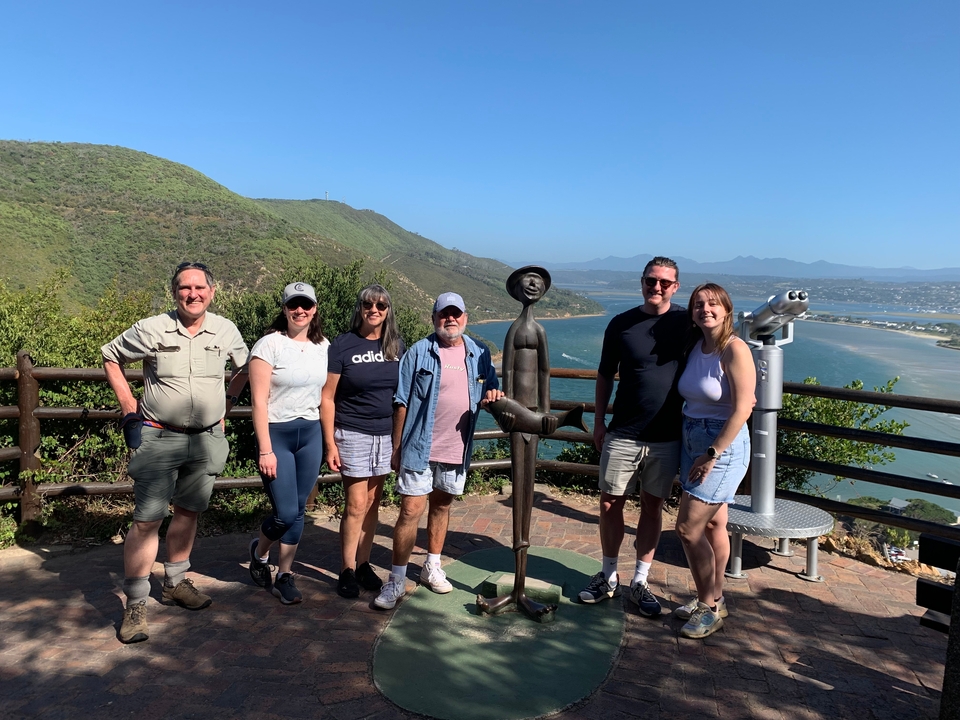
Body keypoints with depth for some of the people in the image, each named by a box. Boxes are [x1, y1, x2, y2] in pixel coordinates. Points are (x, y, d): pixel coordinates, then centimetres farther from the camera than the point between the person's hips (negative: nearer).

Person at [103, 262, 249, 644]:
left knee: (188, 511, 15)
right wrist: (128, 404, 2)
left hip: (207, 439, 3)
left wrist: (228, 400, 12)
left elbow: (245, 365, 20)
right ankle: (136, 604, 7)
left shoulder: (225, 331, 1)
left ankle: (175, 582, 32)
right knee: (147, 520, -5)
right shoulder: (151, 330, -8)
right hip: (159, 437, -3)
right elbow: (110, 357, 7)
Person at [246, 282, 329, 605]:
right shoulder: (270, 344, -11)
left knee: (298, 511, 9)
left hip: (311, 435, 4)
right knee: (286, 512, -4)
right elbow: (259, 401, -12)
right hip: (276, 434, -4)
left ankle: (284, 576, 25)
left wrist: (329, 440, 7)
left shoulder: (323, 346, 5)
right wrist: (265, 451, -15)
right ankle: (259, 552, 29)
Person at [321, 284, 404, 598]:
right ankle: (347, 570, 12)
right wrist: (330, 444, -9)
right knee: (356, 505, -2)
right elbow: (327, 398, -5)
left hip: (387, 435, 4)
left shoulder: (397, 346, 5)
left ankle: (363, 563, 23)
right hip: (353, 434, -4)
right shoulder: (342, 346, -6)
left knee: (372, 504, 10)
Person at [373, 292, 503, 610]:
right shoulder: (419, 352, -6)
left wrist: (492, 397, -10)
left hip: (457, 449, 4)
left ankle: (432, 567, 35)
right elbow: (402, 403, -4)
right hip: (420, 448, -4)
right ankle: (397, 580, 10)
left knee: (441, 505, 18)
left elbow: (489, 391, 16)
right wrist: (396, 448, -5)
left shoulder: (480, 354, 5)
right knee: (411, 510, -3)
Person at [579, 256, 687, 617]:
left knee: (652, 506, 10)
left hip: (666, 438, 0)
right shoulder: (621, 324, 0)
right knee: (610, 503, 6)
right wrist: (599, 421, 6)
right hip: (622, 434, 1)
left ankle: (640, 582, 24)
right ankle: (609, 577, 24)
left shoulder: (686, 323, -2)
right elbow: (605, 375, 8)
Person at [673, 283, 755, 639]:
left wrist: (713, 454, -17)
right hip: (692, 443, 7)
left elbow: (742, 410, -20)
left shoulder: (734, 349, -16)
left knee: (688, 528, -6)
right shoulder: (695, 347, 6)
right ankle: (714, 599, 30)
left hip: (723, 446, -7)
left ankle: (709, 608, 11)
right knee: (713, 524, 16)